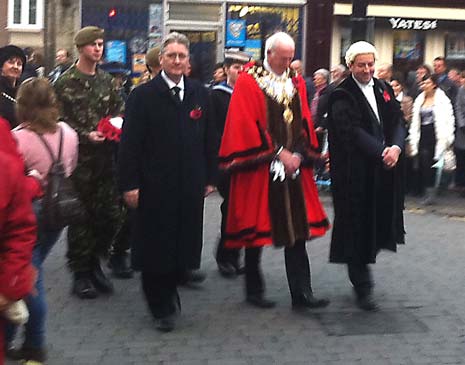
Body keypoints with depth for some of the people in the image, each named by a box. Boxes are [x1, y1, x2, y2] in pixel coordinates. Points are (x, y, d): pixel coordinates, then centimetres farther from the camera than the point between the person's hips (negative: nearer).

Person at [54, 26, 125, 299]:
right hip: (80, 158, -5)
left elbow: (119, 108, 17)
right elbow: (60, 121, -6)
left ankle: (94, 261, 25)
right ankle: (81, 272, 16)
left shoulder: (106, 80, 10)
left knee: (112, 215, 5)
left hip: (106, 157, 5)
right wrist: (85, 135, -16)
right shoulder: (66, 82, -5)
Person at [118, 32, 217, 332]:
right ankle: (163, 307, 16)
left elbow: (209, 138, 11)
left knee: (185, 239, 6)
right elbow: (130, 142, -5)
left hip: (191, 184, 3)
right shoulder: (143, 95, -2)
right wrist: (130, 184, -10)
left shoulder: (200, 94, 9)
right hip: (154, 184, -3)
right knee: (156, 246, 3)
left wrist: (209, 178, 8)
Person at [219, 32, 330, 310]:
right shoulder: (248, 83, -5)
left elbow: (305, 123, 11)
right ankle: (254, 290, 18)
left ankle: (301, 294, 6)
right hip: (260, 170, -5)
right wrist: (277, 154, -13)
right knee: (256, 230, 4)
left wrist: (298, 155, -5)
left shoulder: (297, 83, 12)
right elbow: (247, 126, -12)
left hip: (294, 169, 5)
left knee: (298, 231, 3)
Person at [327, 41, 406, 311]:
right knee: (358, 226, -2)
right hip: (355, 173, -6)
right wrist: (381, 152, -21)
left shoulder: (383, 89, 13)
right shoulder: (342, 96, -6)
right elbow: (352, 131, -16)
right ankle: (362, 287, 7)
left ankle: (361, 276, 27)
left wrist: (396, 147, -13)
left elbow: (398, 121, 6)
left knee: (378, 223, 9)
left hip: (385, 171, 6)